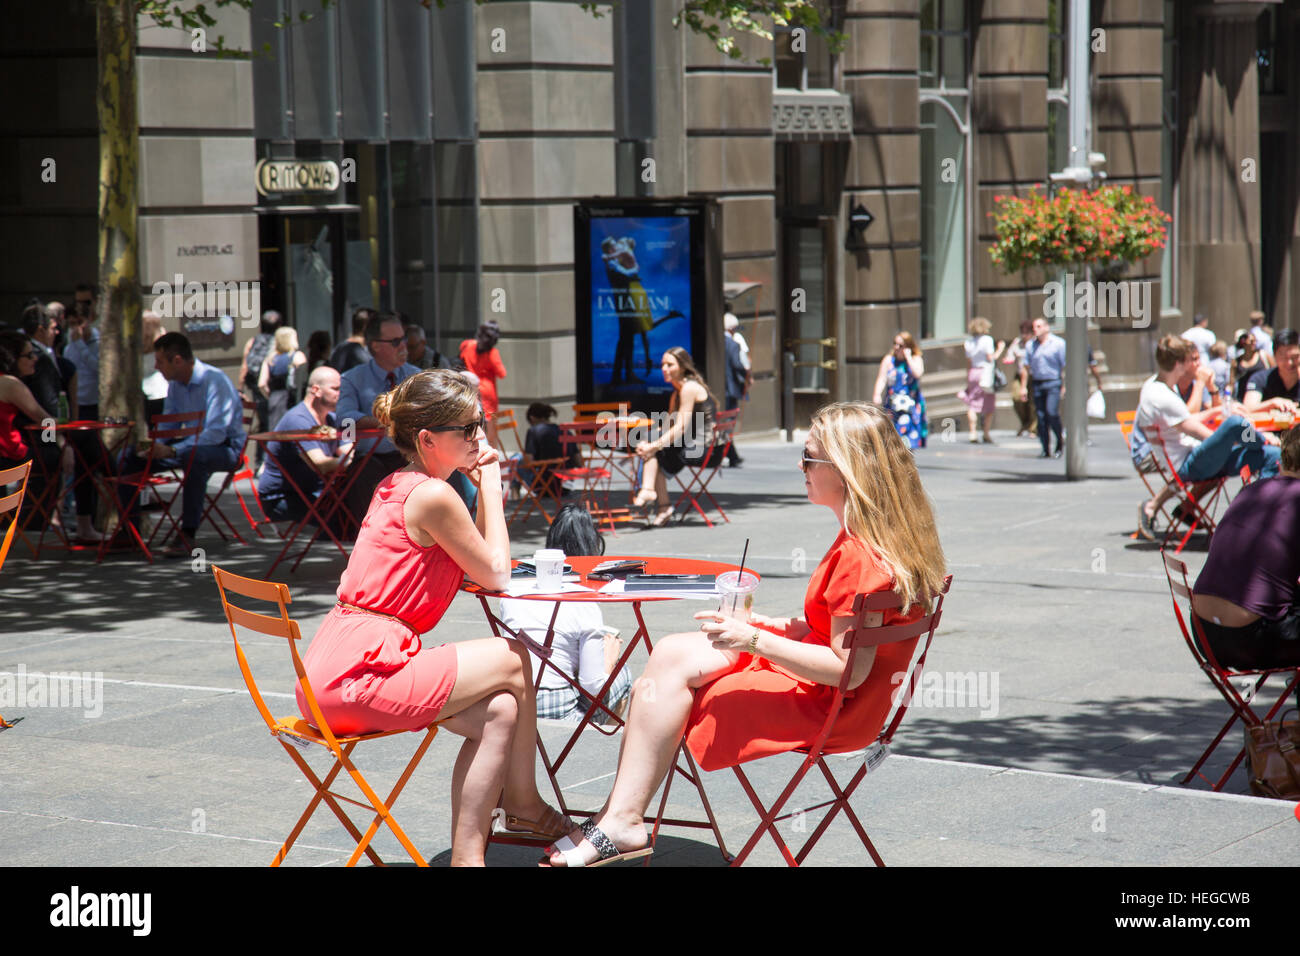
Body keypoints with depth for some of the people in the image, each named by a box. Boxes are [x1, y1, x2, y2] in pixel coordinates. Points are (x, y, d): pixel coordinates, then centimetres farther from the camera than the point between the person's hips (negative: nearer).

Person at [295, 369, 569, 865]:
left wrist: (485, 490, 13)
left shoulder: (394, 487, 19)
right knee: (513, 659, 0)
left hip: (333, 670, 10)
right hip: (357, 676, -10)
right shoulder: (432, 495, -13)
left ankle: (467, 852, 13)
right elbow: (496, 575, -4)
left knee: (498, 712, 8)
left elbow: (476, 563, 23)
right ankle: (523, 804, 13)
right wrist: (490, 486, 3)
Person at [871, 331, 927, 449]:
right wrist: (877, 394, -16)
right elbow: (882, 378, 1)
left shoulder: (916, 359, 4)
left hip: (911, 403, -1)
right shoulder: (888, 360, 8)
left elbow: (918, 373, -16)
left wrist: (908, 357, -11)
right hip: (892, 403, 1)